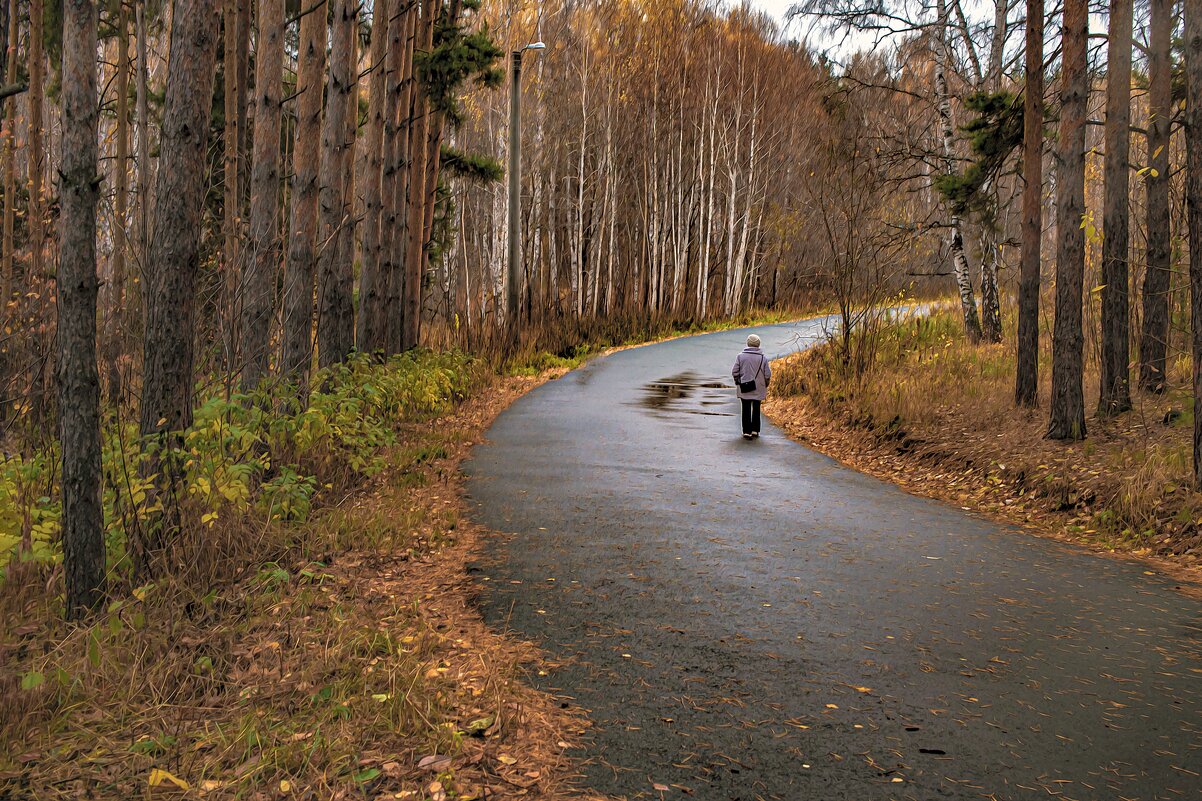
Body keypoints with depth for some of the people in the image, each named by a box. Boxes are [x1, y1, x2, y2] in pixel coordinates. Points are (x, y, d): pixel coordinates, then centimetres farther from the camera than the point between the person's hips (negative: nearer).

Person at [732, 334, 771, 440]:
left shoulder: (741, 356, -6)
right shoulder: (763, 358, -6)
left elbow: (734, 372, -5)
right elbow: (768, 374, -5)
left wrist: (738, 382, 11)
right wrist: (765, 385, 11)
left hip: (744, 388, 0)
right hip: (758, 389, 0)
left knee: (746, 410, 5)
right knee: (756, 409, 14)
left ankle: (746, 432, 2)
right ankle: (755, 431, 15)